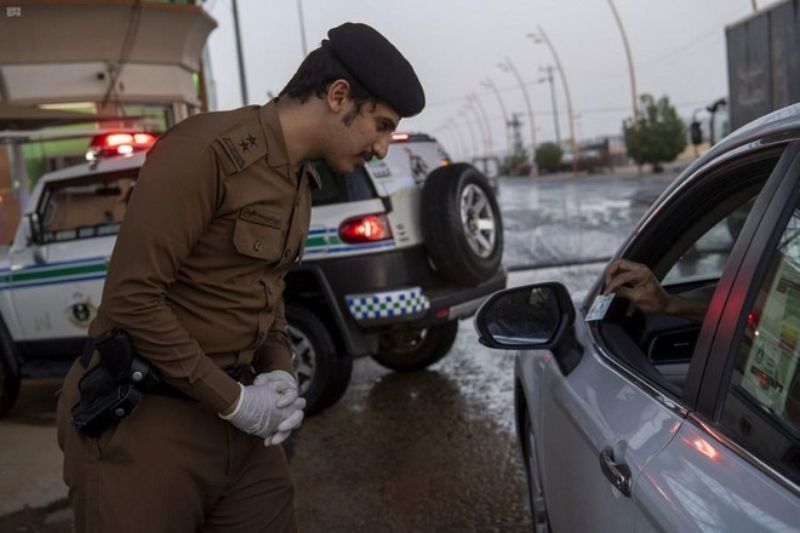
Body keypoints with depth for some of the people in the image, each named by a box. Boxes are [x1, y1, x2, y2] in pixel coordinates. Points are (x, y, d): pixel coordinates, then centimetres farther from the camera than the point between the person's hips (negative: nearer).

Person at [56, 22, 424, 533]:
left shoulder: (300, 180, 10)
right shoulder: (209, 149, -18)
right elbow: (131, 298, -21)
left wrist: (280, 372, 0)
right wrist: (233, 400, -16)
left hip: (231, 414, 8)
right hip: (147, 422, -8)